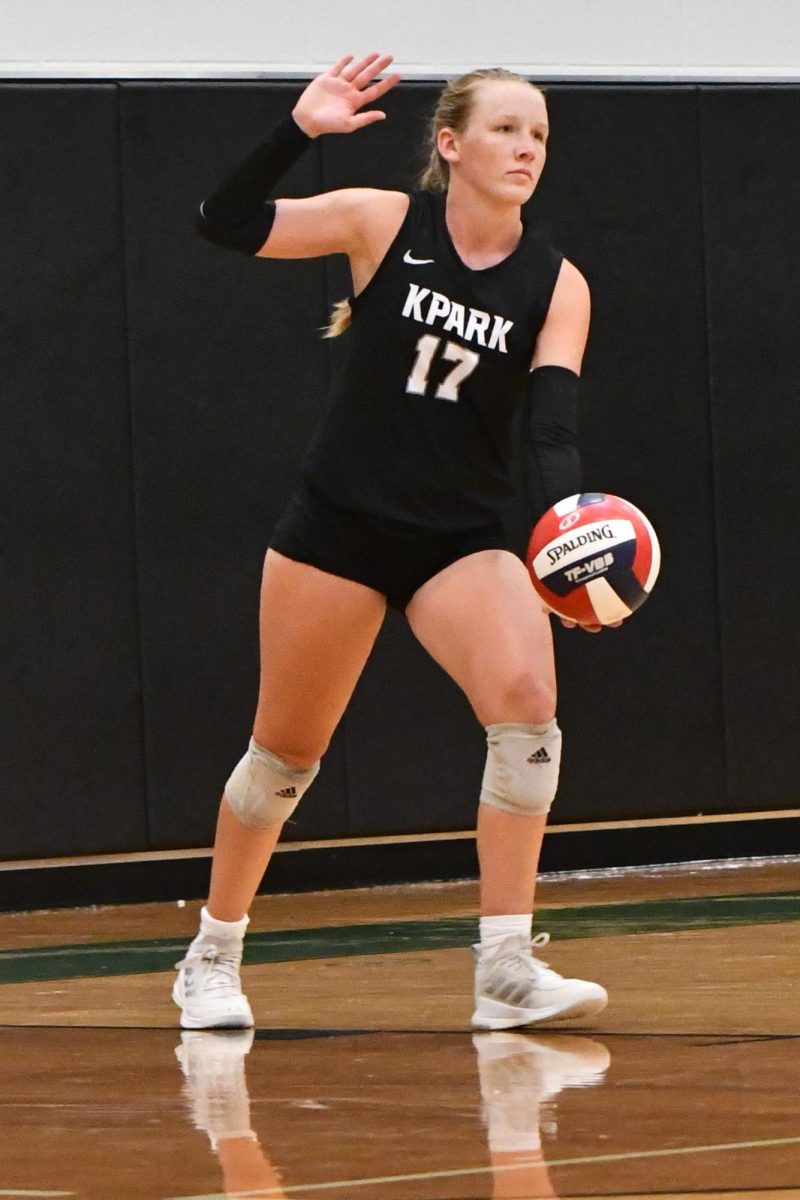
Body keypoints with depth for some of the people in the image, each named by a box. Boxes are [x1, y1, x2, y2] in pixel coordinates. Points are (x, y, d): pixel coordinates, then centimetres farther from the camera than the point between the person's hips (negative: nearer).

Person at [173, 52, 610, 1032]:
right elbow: (224, 224, -9)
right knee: (286, 750, 7)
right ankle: (212, 958, 29)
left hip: (461, 537, 1)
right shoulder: (384, 223, -6)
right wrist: (300, 129, -21)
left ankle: (506, 970, -21)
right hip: (338, 526, -1)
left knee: (526, 697, -24)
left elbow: (551, 424, -13)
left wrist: (567, 513, -32)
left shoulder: (555, 286, -3)